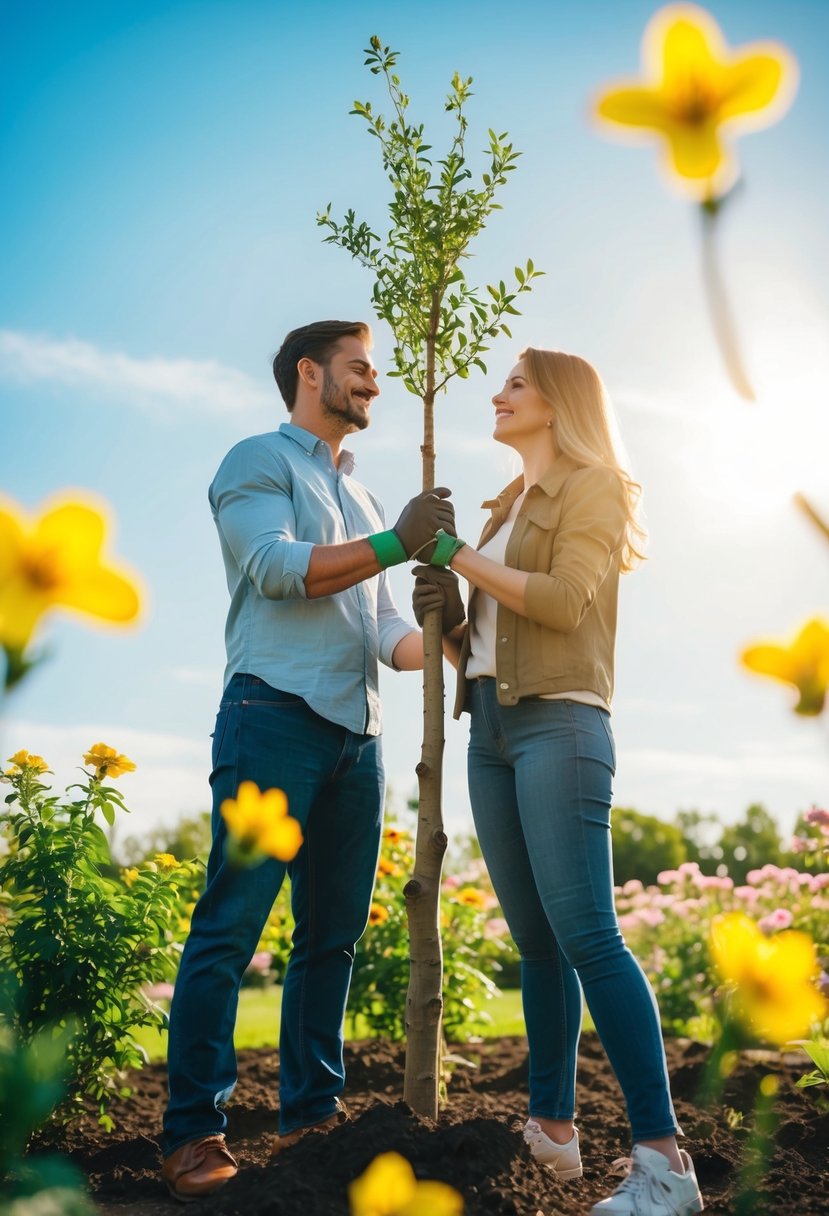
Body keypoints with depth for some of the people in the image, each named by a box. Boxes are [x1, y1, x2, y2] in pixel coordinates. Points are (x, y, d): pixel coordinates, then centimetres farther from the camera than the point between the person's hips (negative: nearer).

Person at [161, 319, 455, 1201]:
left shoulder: (360, 498, 27)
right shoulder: (260, 461, 6)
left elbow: (384, 630, 20)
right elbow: (277, 567, -11)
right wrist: (396, 543, -13)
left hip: (357, 733, 8)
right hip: (275, 716, -7)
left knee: (333, 933, 7)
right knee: (231, 927, -9)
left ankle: (310, 1112, 16)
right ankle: (193, 1132, -3)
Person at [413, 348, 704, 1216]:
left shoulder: (594, 486, 3)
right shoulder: (508, 508, 23)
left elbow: (564, 600, -15)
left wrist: (459, 555, -9)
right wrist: (446, 620, 1)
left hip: (558, 724, -7)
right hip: (491, 729, 7)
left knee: (585, 936, -15)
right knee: (534, 941, 6)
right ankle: (552, 1128, 12)